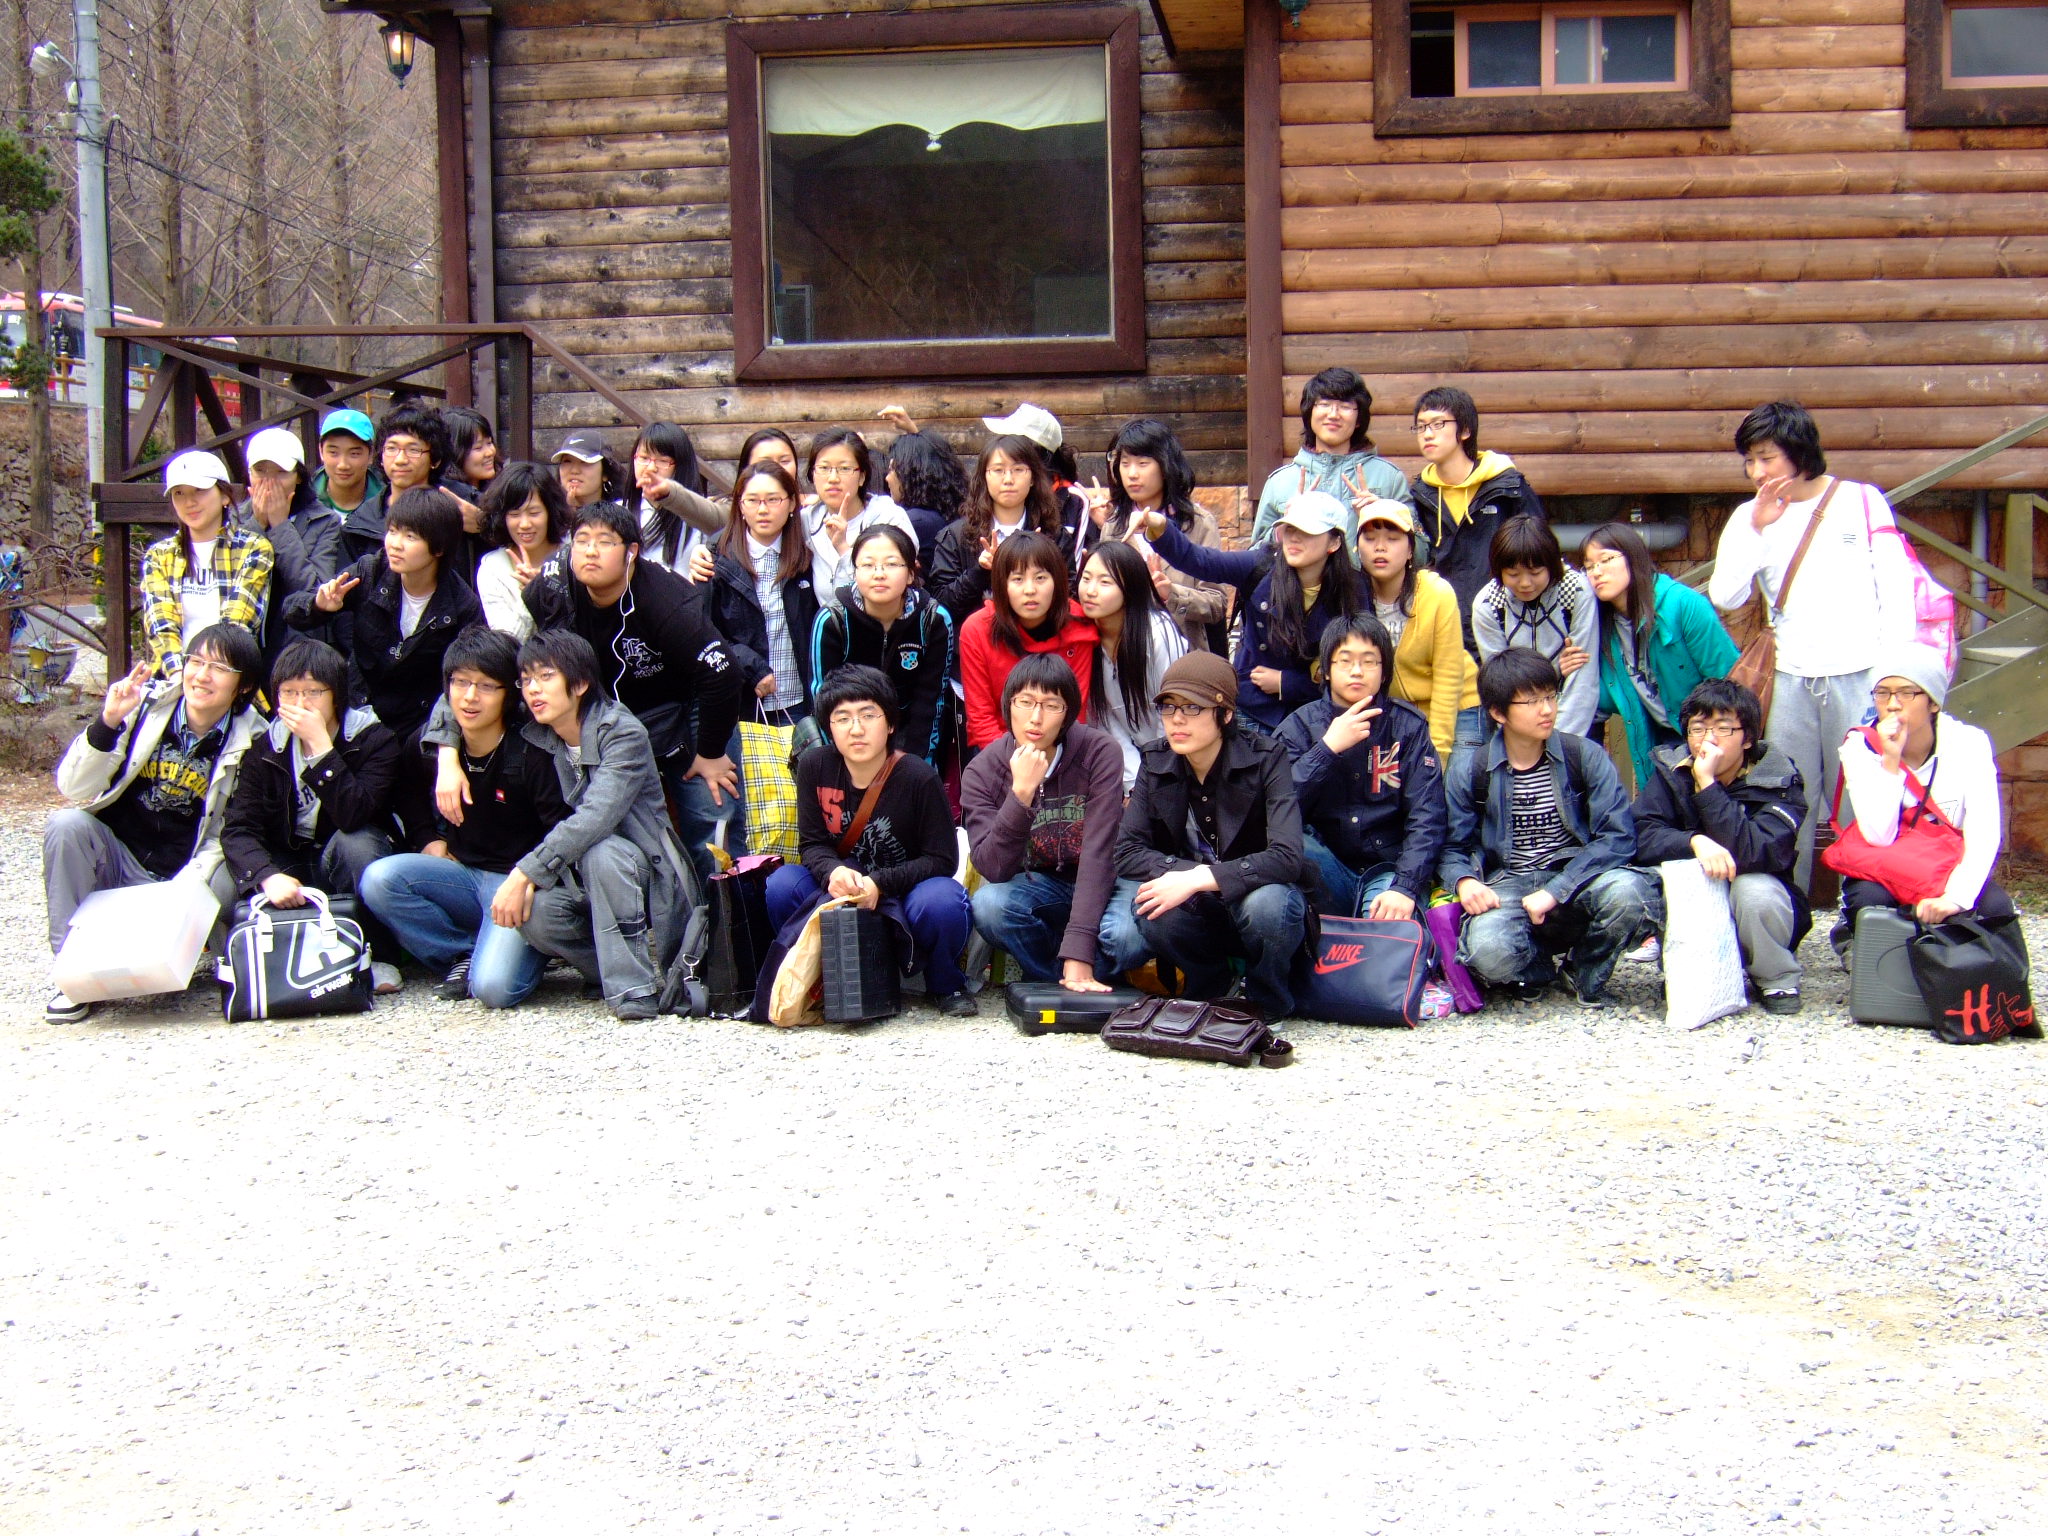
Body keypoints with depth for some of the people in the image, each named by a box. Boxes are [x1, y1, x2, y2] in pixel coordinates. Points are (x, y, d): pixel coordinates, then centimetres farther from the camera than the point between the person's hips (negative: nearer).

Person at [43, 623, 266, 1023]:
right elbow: (73, 789, -9)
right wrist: (107, 722, -24)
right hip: (117, 861, 1)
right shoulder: (145, 705, -4)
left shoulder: (251, 743, -6)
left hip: (186, 879, -1)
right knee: (66, 824, -26)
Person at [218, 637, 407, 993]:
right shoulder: (264, 750, -2)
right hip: (289, 874, 2)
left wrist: (320, 744, -30)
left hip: (351, 868, -2)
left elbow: (353, 816, -29)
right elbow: (238, 830, -14)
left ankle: (377, 958, -18)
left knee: (356, 840, -35)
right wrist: (268, 876, -34)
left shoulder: (374, 740, -12)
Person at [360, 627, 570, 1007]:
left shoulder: (533, 754, -13)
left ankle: (530, 946, 6)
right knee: (379, 879, -23)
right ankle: (464, 955, -6)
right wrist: (434, 840, 5)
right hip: (463, 874, 6)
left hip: (519, 884, -6)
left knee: (495, 987, -29)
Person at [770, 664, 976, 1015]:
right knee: (781, 885, -24)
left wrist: (879, 884, -29)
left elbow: (941, 859, -15)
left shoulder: (918, 777, -17)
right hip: (838, 895, 3)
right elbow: (813, 844, -5)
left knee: (940, 901, -36)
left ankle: (945, 983, -2)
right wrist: (834, 873, -30)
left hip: (903, 898, -3)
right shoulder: (814, 767, -7)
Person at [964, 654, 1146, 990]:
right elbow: (993, 869, -21)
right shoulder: (982, 772, -12)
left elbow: (1098, 852, -25)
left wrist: (1078, 954, -34)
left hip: (1104, 883, -2)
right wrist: (1021, 793, -36)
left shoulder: (1099, 753, -17)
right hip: (1036, 885, 2)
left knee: (1128, 935, -35)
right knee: (988, 904, -31)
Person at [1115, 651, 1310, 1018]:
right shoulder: (1156, 764, -5)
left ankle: (1268, 1002, -5)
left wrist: (1198, 880, -32)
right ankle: (1209, 985, 2)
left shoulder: (1266, 759, -16)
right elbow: (1127, 851, -10)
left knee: (1265, 903, -37)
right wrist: (1187, 873, -26)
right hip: (1203, 913, 3)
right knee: (1152, 909, -29)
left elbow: (1287, 857, -27)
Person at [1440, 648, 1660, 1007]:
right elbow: (1452, 848, 7)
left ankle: (1585, 972, 0)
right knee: (1488, 948, -36)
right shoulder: (1468, 770, 1)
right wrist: (1464, 882, -19)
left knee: (1627, 892, -35)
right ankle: (1539, 969, 4)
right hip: (1507, 887, -1)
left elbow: (1618, 836, -9)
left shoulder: (1585, 756, -1)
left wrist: (1554, 891, -20)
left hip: (1574, 877, 1)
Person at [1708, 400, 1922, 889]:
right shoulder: (1750, 518, 8)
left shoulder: (1863, 501, 4)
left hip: (1859, 677, -2)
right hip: (1791, 680, 2)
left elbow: (1895, 591, 3)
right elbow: (1725, 596, -3)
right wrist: (1757, 530, -12)